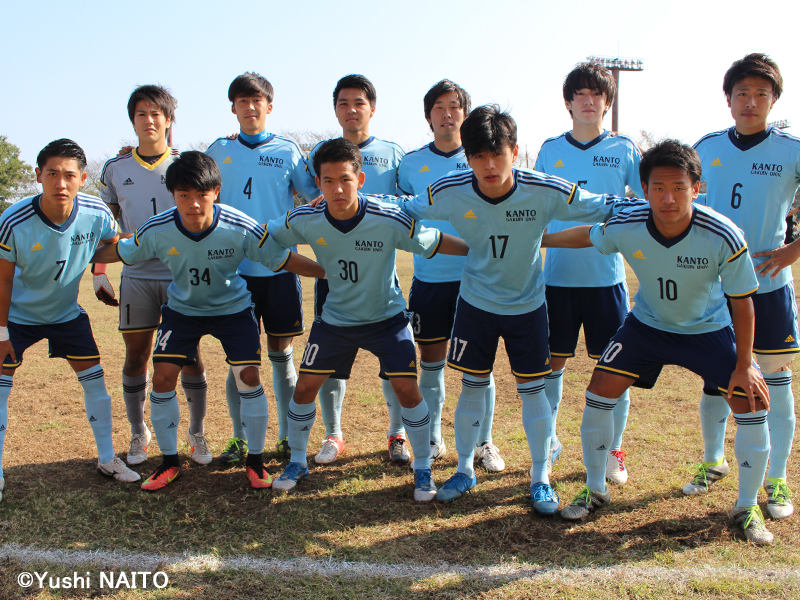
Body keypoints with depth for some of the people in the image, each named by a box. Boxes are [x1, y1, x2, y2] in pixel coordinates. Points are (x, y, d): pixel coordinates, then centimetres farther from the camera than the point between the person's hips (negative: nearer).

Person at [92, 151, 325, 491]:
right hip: (182, 309, 2)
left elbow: (283, 260, -19)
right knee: (162, 377, -8)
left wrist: (331, 273, -20)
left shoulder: (240, 229, -28)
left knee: (248, 375, -13)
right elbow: (118, 252, -4)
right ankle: (170, 461, 13)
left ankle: (255, 460, 8)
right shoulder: (157, 231, -24)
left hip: (232, 307, -1)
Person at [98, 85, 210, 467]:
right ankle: (138, 434, 21)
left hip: (183, 275, -1)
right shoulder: (115, 169, 8)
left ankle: (196, 434, 15)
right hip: (136, 276, 2)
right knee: (136, 356, 6)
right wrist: (98, 270, 8)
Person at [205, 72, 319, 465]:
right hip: (235, 266, 1)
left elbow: (315, 195, 7)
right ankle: (240, 439, 16)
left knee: (281, 353, 5)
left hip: (280, 265, -1)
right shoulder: (219, 150, 10)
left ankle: (287, 437, 16)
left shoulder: (287, 150, 7)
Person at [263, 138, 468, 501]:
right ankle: (297, 462, 28)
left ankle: (423, 468, 11)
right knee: (305, 387, 4)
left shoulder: (389, 221, -26)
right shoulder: (305, 221, -19)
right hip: (335, 318, 3)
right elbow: (264, 239, -1)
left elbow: (434, 243, -13)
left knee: (407, 389, -11)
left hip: (387, 317, -2)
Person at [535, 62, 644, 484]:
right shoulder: (551, 150, 8)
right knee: (552, 363, 7)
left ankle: (612, 451, 19)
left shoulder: (624, 149, 4)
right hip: (558, 274, 1)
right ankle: (547, 442, 26)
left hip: (606, 275, -1)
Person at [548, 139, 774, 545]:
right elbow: (586, 236, -2)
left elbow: (742, 302, -17)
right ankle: (595, 491, 14)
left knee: (751, 403, -11)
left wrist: (744, 366, -14)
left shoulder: (723, 237, -31)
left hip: (708, 329, -1)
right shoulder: (624, 228, -27)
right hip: (647, 324, 1)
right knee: (599, 391, -8)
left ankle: (747, 507, 13)